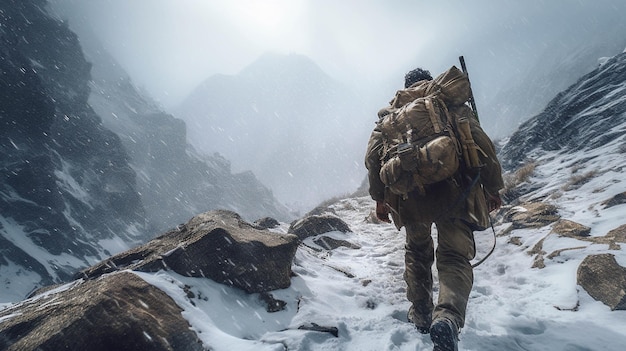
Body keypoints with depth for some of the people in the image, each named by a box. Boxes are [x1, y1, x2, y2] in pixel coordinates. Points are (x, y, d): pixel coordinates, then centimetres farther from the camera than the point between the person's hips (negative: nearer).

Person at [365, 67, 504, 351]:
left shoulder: (391, 112, 15)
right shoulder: (452, 105, 13)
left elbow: (373, 157, 8)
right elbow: (483, 146, 6)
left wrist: (379, 198, 15)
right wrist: (493, 188, 15)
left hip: (409, 194, 2)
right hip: (453, 192, -1)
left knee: (417, 252, 24)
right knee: (455, 258, 2)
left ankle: (421, 314, 28)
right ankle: (448, 318, -23)